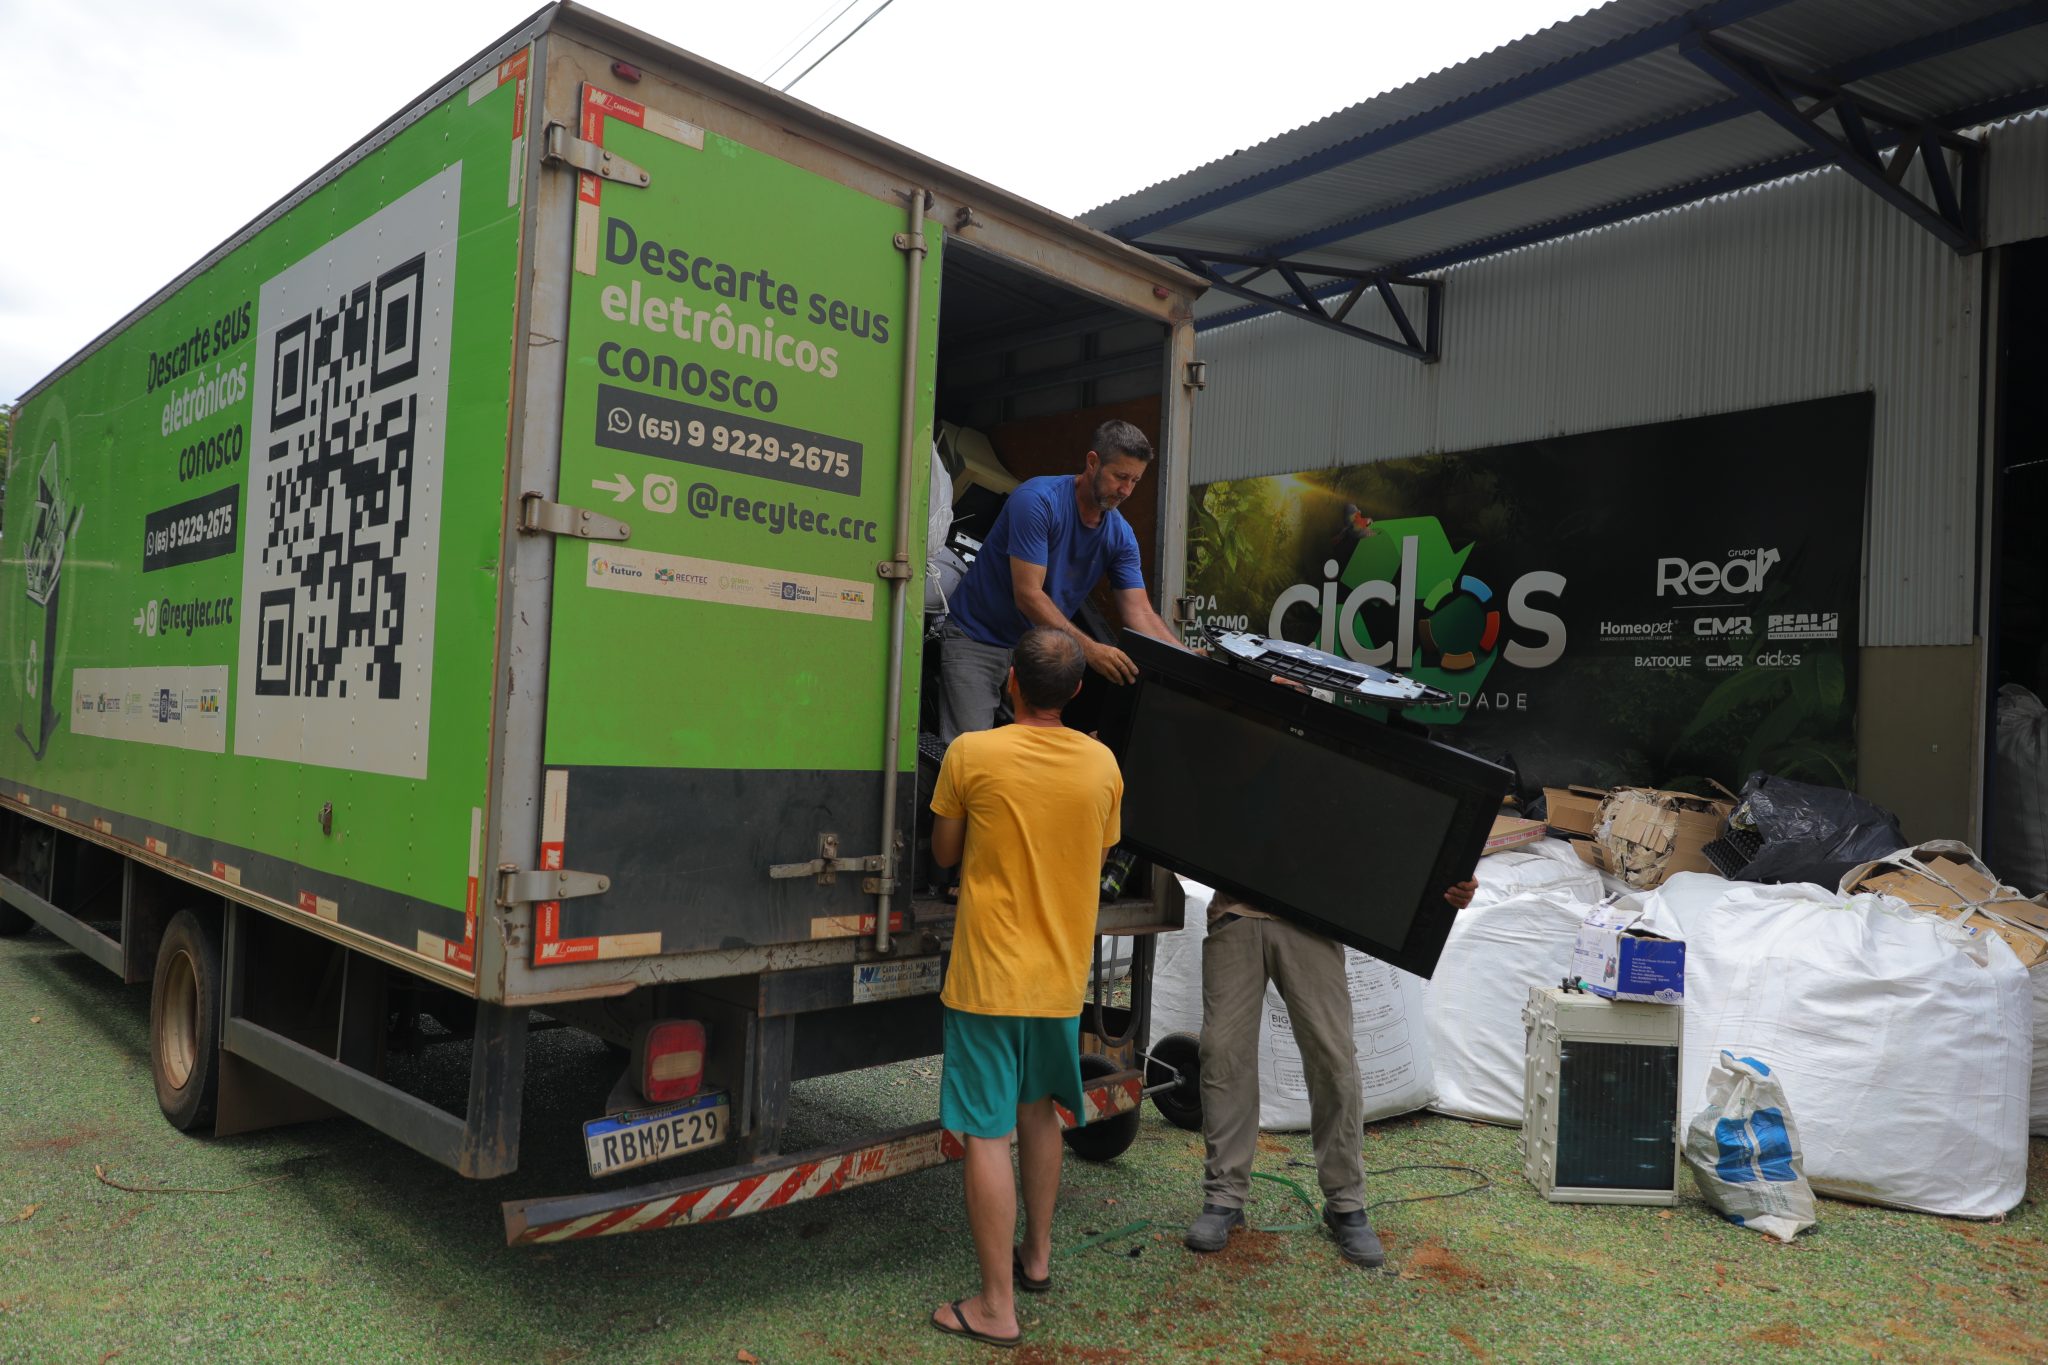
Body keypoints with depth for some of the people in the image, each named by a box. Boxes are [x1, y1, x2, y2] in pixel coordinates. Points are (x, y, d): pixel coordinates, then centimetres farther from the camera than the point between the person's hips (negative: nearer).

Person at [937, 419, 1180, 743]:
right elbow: (1027, 595, -26)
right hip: (977, 640, -5)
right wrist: (1088, 648, -35)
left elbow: (1141, 613, -5)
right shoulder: (1038, 500, -20)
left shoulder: (1120, 535, -1)